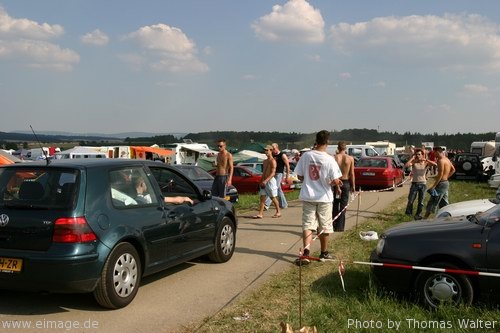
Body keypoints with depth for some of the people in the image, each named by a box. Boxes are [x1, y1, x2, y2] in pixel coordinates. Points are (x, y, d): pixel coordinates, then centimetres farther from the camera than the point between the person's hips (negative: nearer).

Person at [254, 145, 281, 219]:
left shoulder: (273, 161, -10)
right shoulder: (265, 161, 15)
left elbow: (273, 173, -18)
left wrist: (266, 181, -26)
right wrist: (261, 181, 14)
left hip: (270, 180, -8)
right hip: (264, 181, 8)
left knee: (273, 198, 2)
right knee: (262, 198, 0)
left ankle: (278, 212, 17)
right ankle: (260, 214, -3)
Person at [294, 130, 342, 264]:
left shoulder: (306, 156, -6)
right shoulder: (329, 159, -15)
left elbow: (300, 176, 1)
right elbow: (335, 181, -16)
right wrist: (336, 183, 7)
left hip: (307, 196, 2)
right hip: (324, 197, -2)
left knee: (307, 224, 3)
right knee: (325, 226, 13)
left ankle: (306, 253, -12)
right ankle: (324, 253, 27)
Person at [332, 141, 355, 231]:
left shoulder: (334, 157, -6)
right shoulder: (350, 158, -5)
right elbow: (352, 174, -4)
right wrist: (353, 185, 6)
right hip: (346, 183, 0)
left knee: (335, 204, 14)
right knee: (343, 205, 6)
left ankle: (334, 225, 18)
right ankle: (340, 227, 4)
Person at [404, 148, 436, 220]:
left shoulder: (426, 163, -1)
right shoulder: (414, 163, -4)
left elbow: (435, 164, -17)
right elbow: (406, 165, -23)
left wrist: (426, 160, -21)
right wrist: (412, 158, -17)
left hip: (423, 184, 1)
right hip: (415, 183, -1)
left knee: (421, 201, 8)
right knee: (410, 200, -1)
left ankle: (418, 214, 20)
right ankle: (409, 212, 21)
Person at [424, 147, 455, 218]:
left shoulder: (441, 161, -18)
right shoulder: (447, 160, 12)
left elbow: (440, 174, -23)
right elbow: (453, 170, 24)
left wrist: (434, 186, -22)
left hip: (441, 183, -10)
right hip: (446, 182, 10)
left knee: (432, 202, -5)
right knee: (444, 204, 15)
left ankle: (425, 218, -1)